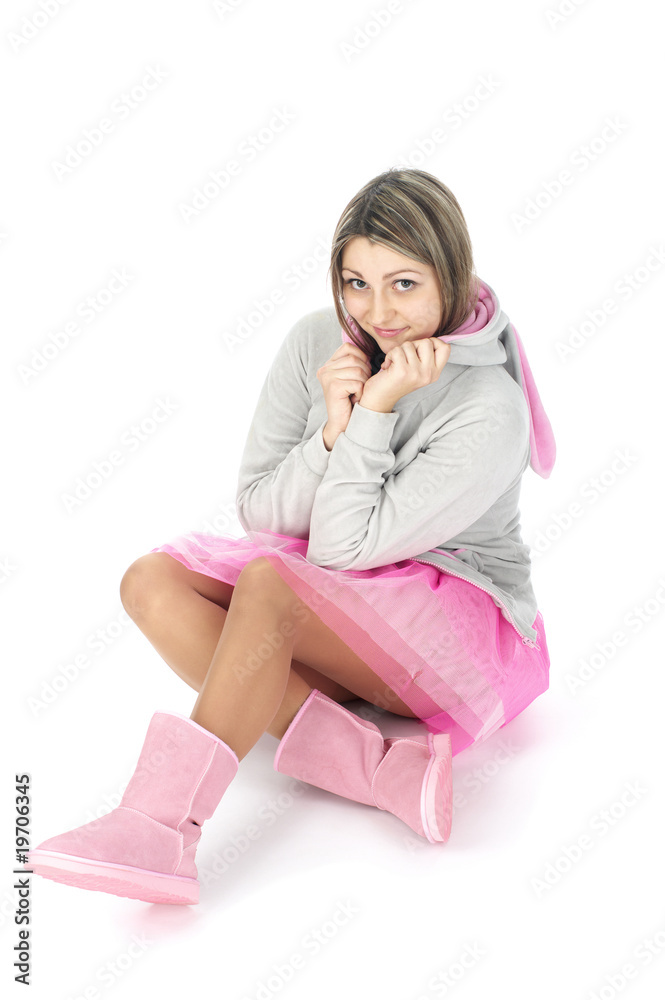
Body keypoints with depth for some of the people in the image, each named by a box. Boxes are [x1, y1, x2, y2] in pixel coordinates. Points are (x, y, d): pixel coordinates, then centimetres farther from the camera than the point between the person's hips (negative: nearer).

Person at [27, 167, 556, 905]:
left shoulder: (488, 410, -20)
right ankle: (380, 768, -29)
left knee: (268, 581, -32)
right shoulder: (315, 343, -4)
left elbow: (346, 546, -21)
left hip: (464, 627, -6)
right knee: (152, 581, -17)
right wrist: (333, 428, -19)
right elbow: (258, 511, -3)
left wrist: (377, 412, -24)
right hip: (331, 605, 7)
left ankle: (158, 825, -36)